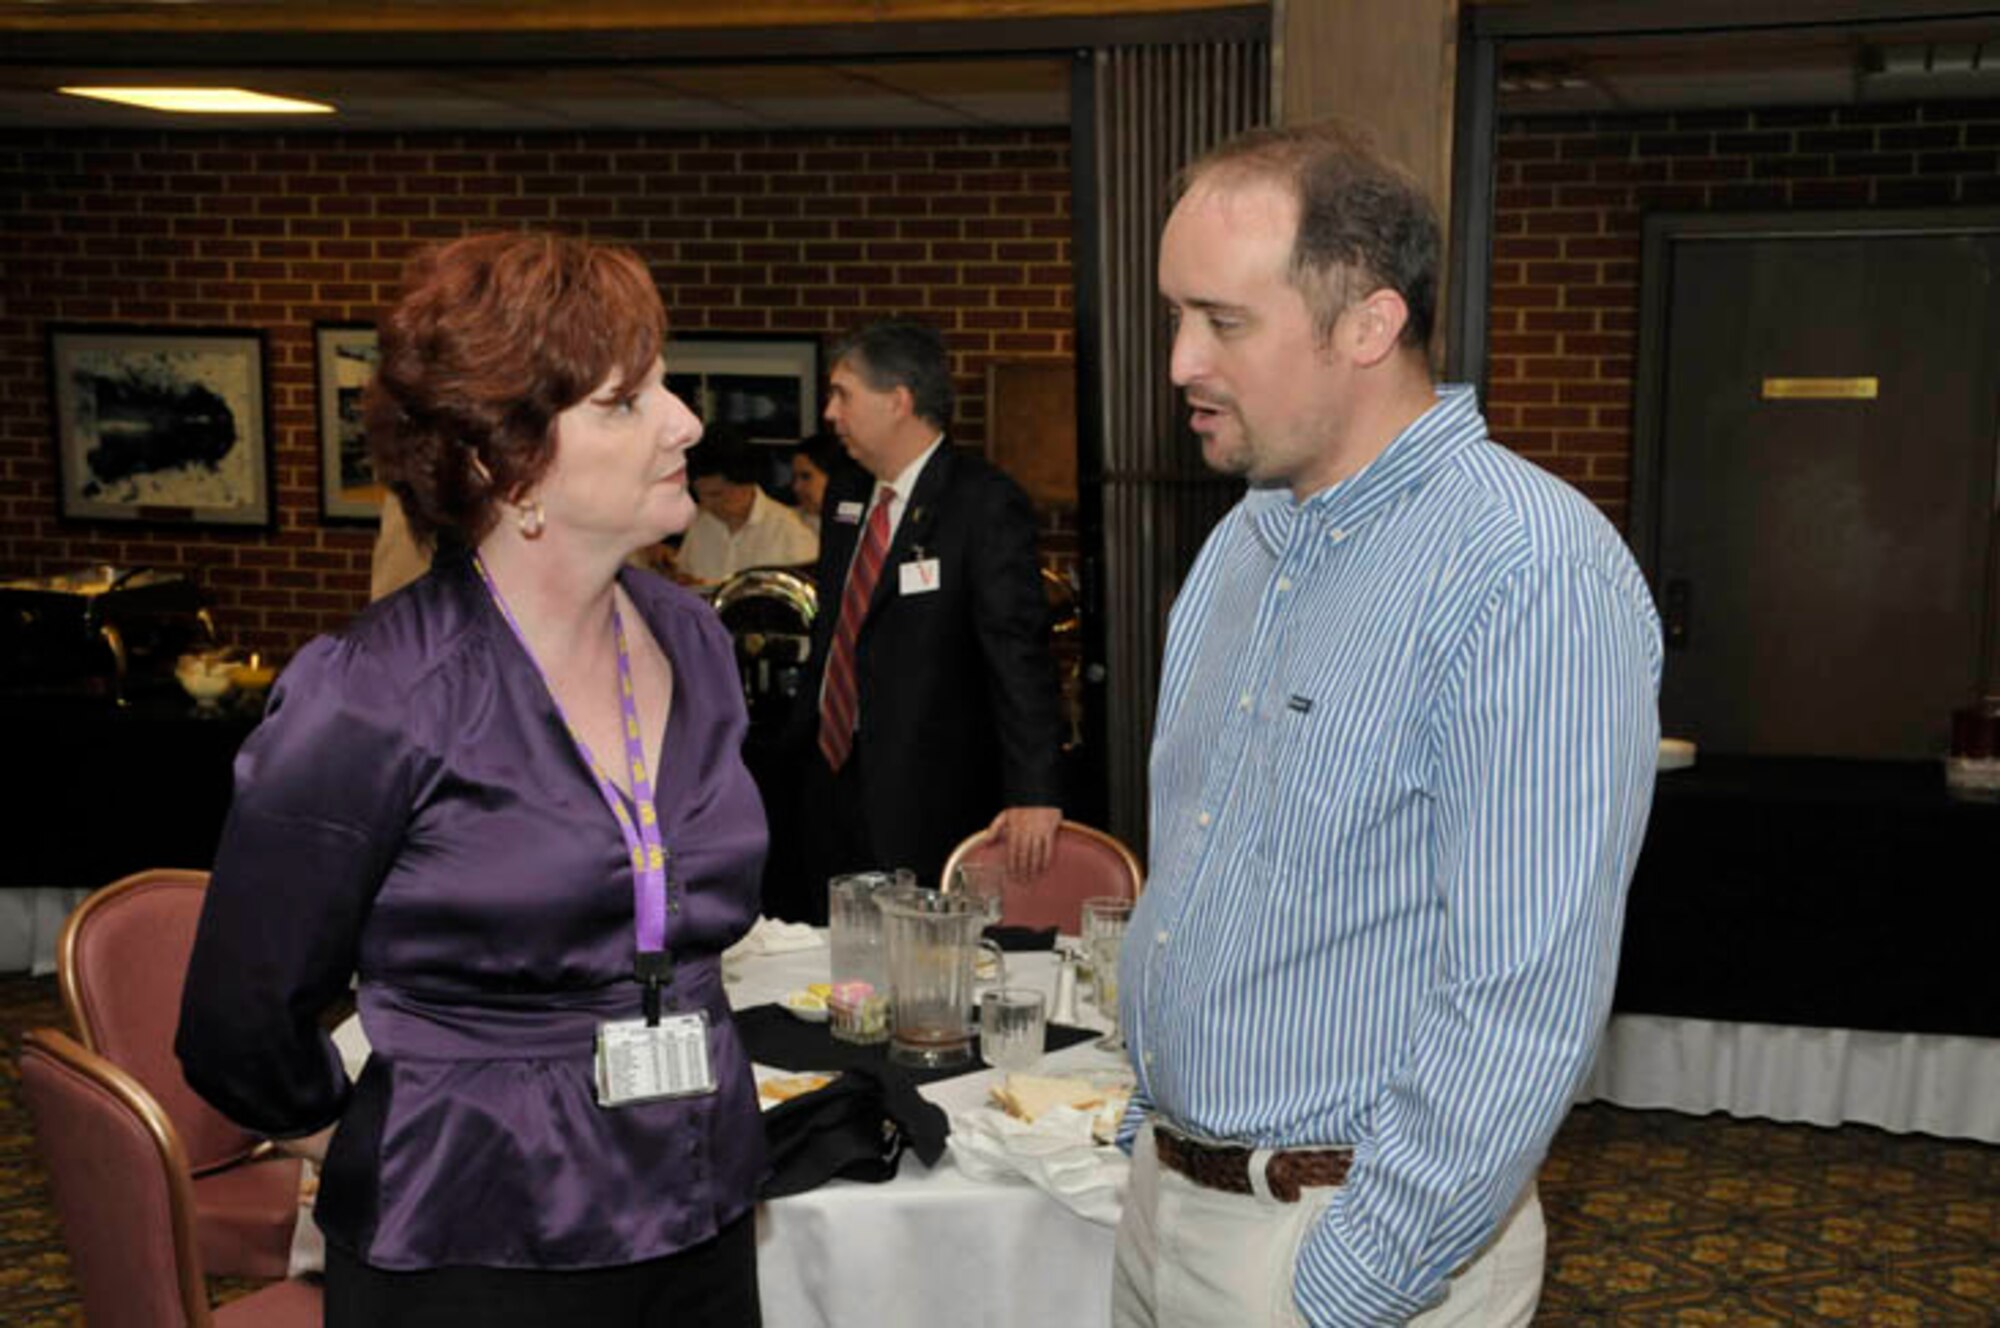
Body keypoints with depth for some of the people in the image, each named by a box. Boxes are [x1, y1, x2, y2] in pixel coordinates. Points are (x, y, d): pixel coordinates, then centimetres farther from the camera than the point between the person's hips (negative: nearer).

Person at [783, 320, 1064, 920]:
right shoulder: (845, 495, 11)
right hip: (830, 770, 7)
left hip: (926, 801, -7)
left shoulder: (985, 503, -13)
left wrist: (1033, 793, -26)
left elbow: (1018, 649, -19)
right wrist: (801, 735, 15)